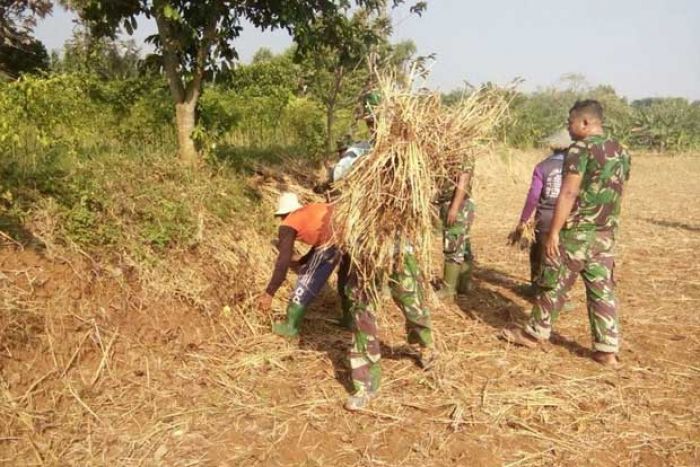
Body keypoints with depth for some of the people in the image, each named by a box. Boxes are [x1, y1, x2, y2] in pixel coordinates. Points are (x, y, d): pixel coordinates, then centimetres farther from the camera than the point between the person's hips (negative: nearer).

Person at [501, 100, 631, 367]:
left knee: (554, 285, 7)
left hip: (576, 232, -7)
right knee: (603, 290, 9)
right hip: (606, 235, 7)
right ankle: (607, 350, 11)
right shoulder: (621, 152, 11)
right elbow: (616, 194, 16)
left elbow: (568, 194, -19)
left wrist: (553, 232, -17)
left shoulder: (581, 149, -13)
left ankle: (535, 333, 21)